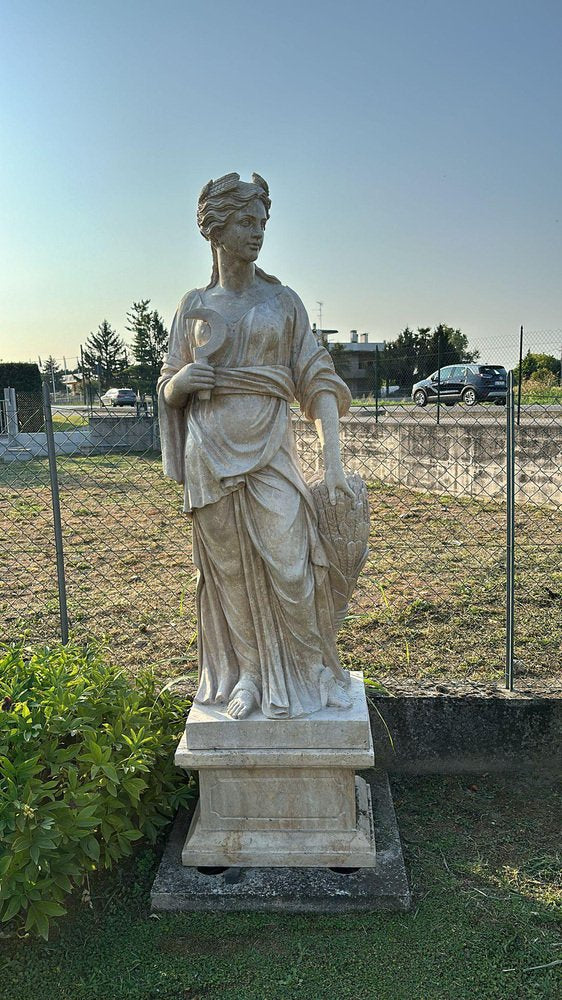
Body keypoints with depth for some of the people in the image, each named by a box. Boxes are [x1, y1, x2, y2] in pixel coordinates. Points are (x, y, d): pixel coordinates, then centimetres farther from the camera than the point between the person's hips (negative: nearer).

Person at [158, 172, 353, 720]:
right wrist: (182, 379, -13)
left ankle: (308, 673, 16)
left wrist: (334, 460, -11)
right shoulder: (193, 306, 9)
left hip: (268, 449, -1)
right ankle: (249, 674, 23)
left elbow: (318, 381, -1)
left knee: (289, 567, -6)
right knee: (230, 570, 7)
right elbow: (168, 391, 13)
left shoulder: (284, 301, 6)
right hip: (211, 453, 1)